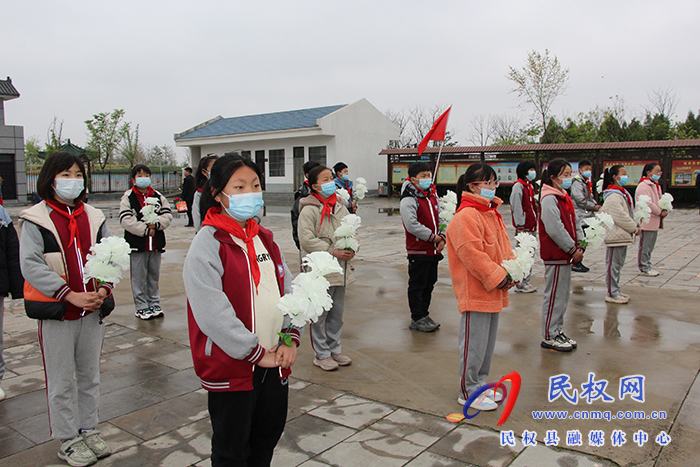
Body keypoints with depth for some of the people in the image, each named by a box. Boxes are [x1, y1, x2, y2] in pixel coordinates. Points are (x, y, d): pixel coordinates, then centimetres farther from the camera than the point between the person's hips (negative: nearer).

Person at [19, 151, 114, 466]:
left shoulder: (94, 217, 7)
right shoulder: (36, 220, -5)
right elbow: (30, 266, -13)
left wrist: (103, 290, -11)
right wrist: (70, 295, -20)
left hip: (92, 311, 4)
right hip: (56, 313, -4)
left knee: (90, 376, 16)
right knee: (62, 382, 7)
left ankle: (89, 429, 33)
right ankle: (67, 440, 23)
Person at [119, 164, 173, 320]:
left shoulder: (158, 196, 10)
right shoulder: (128, 197, -2)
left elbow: (168, 215, 3)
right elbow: (125, 220, -12)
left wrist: (156, 224, -15)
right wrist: (145, 230, -16)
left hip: (156, 244, 4)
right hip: (137, 244, -3)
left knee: (154, 276, 12)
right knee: (139, 277, 2)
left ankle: (154, 304, 23)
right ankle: (141, 307, 12)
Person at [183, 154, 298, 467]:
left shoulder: (265, 239, 8)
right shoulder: (207, 244, -15)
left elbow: (288, 290, 8)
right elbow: (212, 312, -22)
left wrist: (290, 338, -5)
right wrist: (256, 353, -17)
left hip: (274, 363, 7)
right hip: (231, 367, -6)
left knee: (267, 440, 22)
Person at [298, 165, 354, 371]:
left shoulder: (340, 207, 12)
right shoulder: (309, 210, -11)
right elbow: (307, 240, -18)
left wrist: (352, 248, -3)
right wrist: (333, 252, -18)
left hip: (341, 269, 7)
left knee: (337, 313, 17)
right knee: (320, 314, 3)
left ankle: (334, 348, 31)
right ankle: (321, 354, 16)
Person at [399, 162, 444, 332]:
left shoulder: (432, 195, 11)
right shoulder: (409, 199, -15)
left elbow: (440, 218, 18)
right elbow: (412, 225, -24)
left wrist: (442, 237, 2)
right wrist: (433, 237, -17)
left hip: (434, 250, 8)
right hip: (418, 251, -8)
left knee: (429, 283, 16)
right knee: (417, 285, 2)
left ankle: (424, 314, 28)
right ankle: (417, 319, 11)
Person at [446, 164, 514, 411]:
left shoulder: (493, 214, 14)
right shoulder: (465, 217, -19)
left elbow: (503, 245, 19)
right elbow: (473, 255, -23)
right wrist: (498, 277, -18)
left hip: (493, 292, 10)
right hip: (474, 293, -10)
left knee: (488, 342, 20)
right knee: (474, 344, 0)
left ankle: (480, 384, 35)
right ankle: (469, 392, 15)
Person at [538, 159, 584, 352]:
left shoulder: (565, 198, 14)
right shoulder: (549, 199, -17)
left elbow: (573, 222, 18)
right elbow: (555, 229, -24)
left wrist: (580, 244, 4)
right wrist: (573, 249, -17)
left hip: (566, 255, 10)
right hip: (555, 256, -10)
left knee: (563, 295, 17)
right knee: (554, 296, -2)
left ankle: (558, 331, 28)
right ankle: (549, 337, 9)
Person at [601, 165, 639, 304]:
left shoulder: (622, 193, 14)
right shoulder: (613, 197, -19)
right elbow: (621, 217, -21)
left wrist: (633, 227, 8)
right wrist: (635, 228, -11)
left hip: (622, 235, 11)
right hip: (615, 235, -11)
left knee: (618, 264, 17)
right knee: (613, 265, -3)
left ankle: (616, 290, 27)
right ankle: (612, 294, 4)